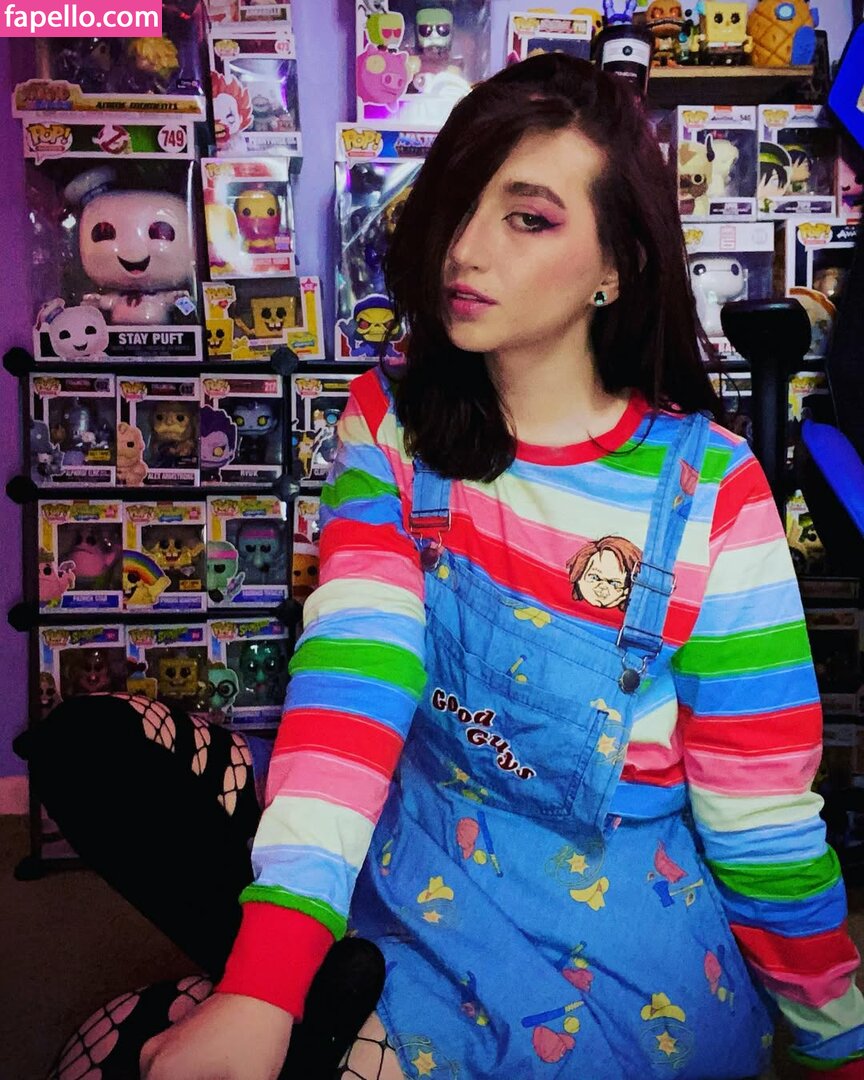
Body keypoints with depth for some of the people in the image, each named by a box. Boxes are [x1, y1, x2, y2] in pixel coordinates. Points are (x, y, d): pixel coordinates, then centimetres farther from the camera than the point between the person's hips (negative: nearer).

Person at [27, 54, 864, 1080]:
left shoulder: (709, 487, -17)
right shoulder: (392, 419, -7)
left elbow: (763, 811, -10)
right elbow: (353, 675, -20)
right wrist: (260, 994, -30)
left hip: (612, 942, -4)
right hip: (407, 865, 5)